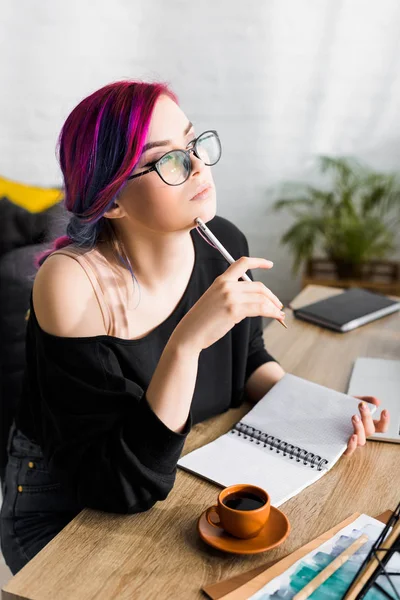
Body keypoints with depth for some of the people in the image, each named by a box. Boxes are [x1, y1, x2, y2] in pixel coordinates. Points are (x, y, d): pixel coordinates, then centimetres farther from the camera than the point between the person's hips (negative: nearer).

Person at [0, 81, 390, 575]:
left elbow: (246, 357, 7)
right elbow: (123, 487, -28)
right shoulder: (72, 284, -29)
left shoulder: (224, 243, -12)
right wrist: (187, 342, -40)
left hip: (191, 475, 5)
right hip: (66, 512, -4)